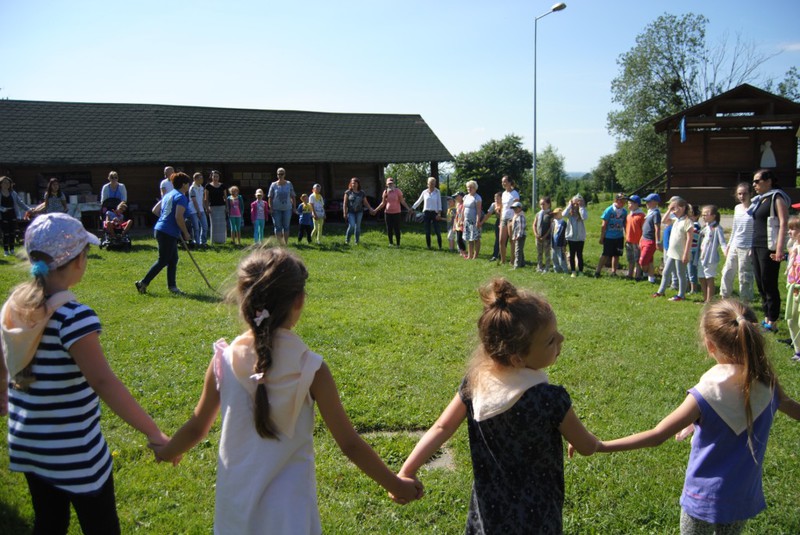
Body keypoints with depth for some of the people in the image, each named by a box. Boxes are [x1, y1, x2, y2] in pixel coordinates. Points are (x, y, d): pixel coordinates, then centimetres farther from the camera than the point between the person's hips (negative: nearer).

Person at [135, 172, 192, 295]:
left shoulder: (168, 195, 16)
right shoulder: (181, 197, -12)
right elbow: (178, 217, -21)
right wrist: (186, 233, -12)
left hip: (160, 229, 10)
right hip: (169, 233, -10)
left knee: (173, 259, 13)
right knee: (163, 261, -2)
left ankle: (172, 286, 15)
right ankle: (143, 283, 0)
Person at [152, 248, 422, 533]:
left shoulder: (224, 360, -11)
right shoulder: (311, 369, -18)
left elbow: (197, 427, 3)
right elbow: (349, 444, -12)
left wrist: (166, 452, 25)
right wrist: (395, 484, 1)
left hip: (234, 503, 3)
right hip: (289, 511, -3)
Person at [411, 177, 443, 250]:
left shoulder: (437, 192, 1)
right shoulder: (424, 192, 7)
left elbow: (439, 203, -1)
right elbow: (418, 201, 16)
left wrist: (439, 213, -11)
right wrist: (412, 208, 15)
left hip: (434, 213, -2)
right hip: (426, 213, 2)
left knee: (437, 231, -7)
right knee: (427, 231, 3)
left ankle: (440, 247, 0)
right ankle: (428, 246, 13)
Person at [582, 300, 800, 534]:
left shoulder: (708, 394, -27)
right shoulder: (767, 383, -12)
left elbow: (656, 436, -28)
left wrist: (599, 446, -25)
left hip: (706, 496, -4)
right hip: (745, 495, 4)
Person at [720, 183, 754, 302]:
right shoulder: (737, 208, 10)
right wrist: (728, 245, 18)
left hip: (747, 248, -6)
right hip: (734, 247, 6)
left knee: (745, 277, 0)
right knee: (727, 273, 8)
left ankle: (745, 301, 10)